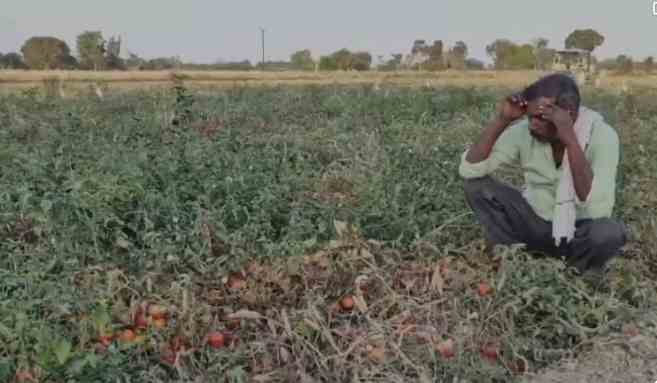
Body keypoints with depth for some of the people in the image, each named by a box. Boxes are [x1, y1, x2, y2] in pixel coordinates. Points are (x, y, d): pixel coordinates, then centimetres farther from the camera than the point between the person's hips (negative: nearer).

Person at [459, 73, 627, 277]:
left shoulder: (601, 136, -23)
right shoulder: (524, 131, -14)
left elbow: (597, 211, -35)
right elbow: (469, 170, -19)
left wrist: (571, 141, -38)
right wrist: (501, 119, -27)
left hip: (579, 231, -2)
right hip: (535, 223, 3)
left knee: (609, 232, -36)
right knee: (475, 183, -17)